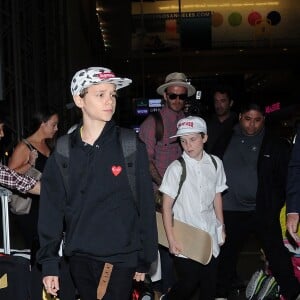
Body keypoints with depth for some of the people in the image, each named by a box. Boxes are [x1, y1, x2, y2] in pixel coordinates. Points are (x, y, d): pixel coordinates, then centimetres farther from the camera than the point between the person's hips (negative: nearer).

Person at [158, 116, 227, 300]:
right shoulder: (176, 168, -12)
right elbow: (167, 206, -9)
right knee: (189, 283, 1)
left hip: (210, 236, 4)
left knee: (210, 284, 11)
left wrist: (222, 227, 13)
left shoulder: (215, 164, -1)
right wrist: (172, 239, -11)